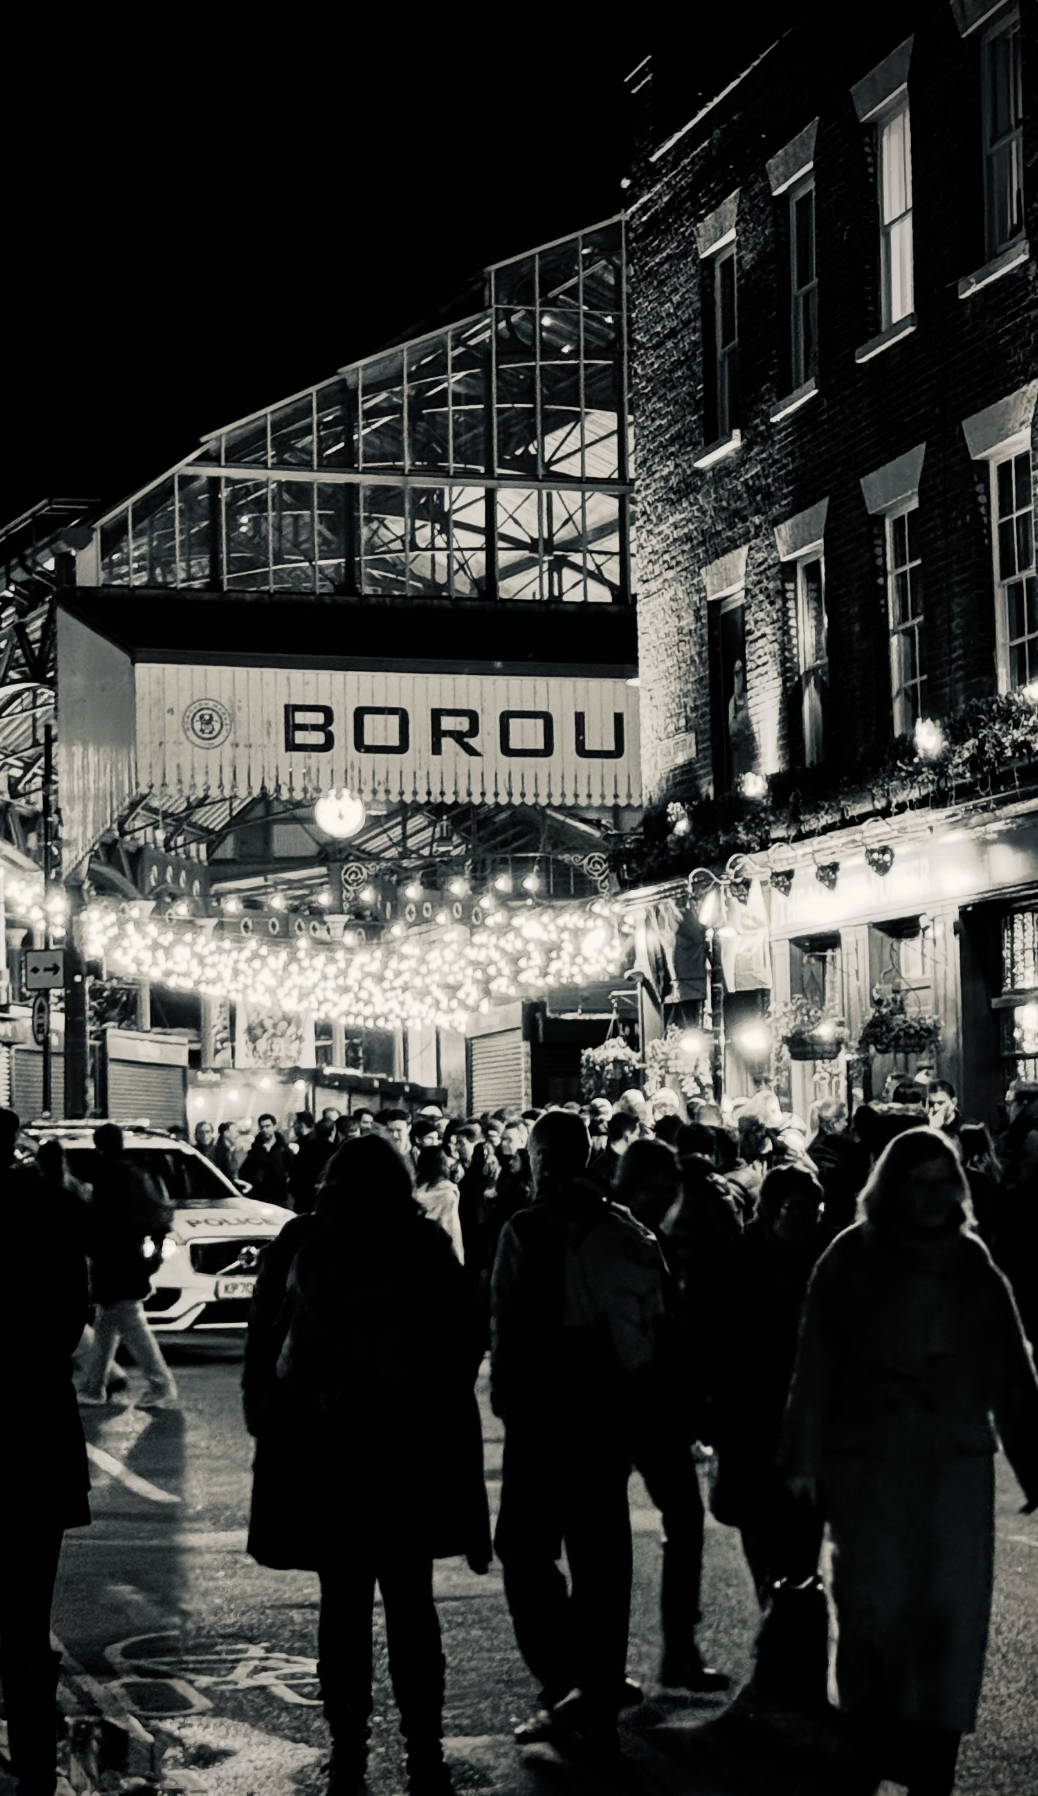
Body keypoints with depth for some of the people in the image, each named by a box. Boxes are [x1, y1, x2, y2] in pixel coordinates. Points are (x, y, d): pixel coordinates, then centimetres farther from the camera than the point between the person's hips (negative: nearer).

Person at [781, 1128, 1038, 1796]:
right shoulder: (853, 1258, 0)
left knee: (951, 1611, -2)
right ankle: (871, 1743, 17)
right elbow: (816, 1359, -3)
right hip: (867, 1461, -2)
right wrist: (805, 1457, -8)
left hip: (956, 1464, 2)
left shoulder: (974, 1265, 6)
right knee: (873, 1603, -1)